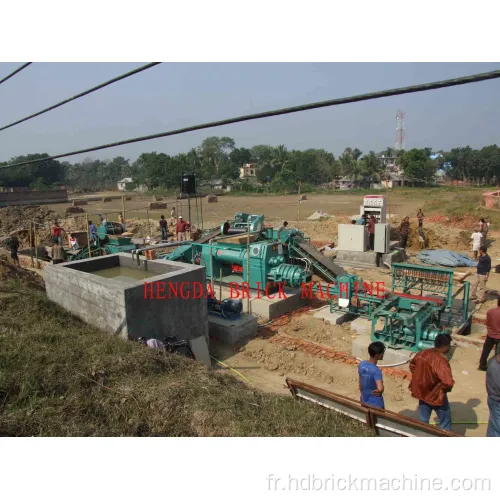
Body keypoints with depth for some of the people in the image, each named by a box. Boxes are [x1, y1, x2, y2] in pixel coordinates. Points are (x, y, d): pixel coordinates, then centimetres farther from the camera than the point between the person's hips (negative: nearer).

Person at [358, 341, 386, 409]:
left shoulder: (361, 364, -8)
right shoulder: (376, 371, -29)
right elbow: (380, 389, -43)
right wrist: (378, 391, -21)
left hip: (364, 402, 6)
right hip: (376, 404, -6)